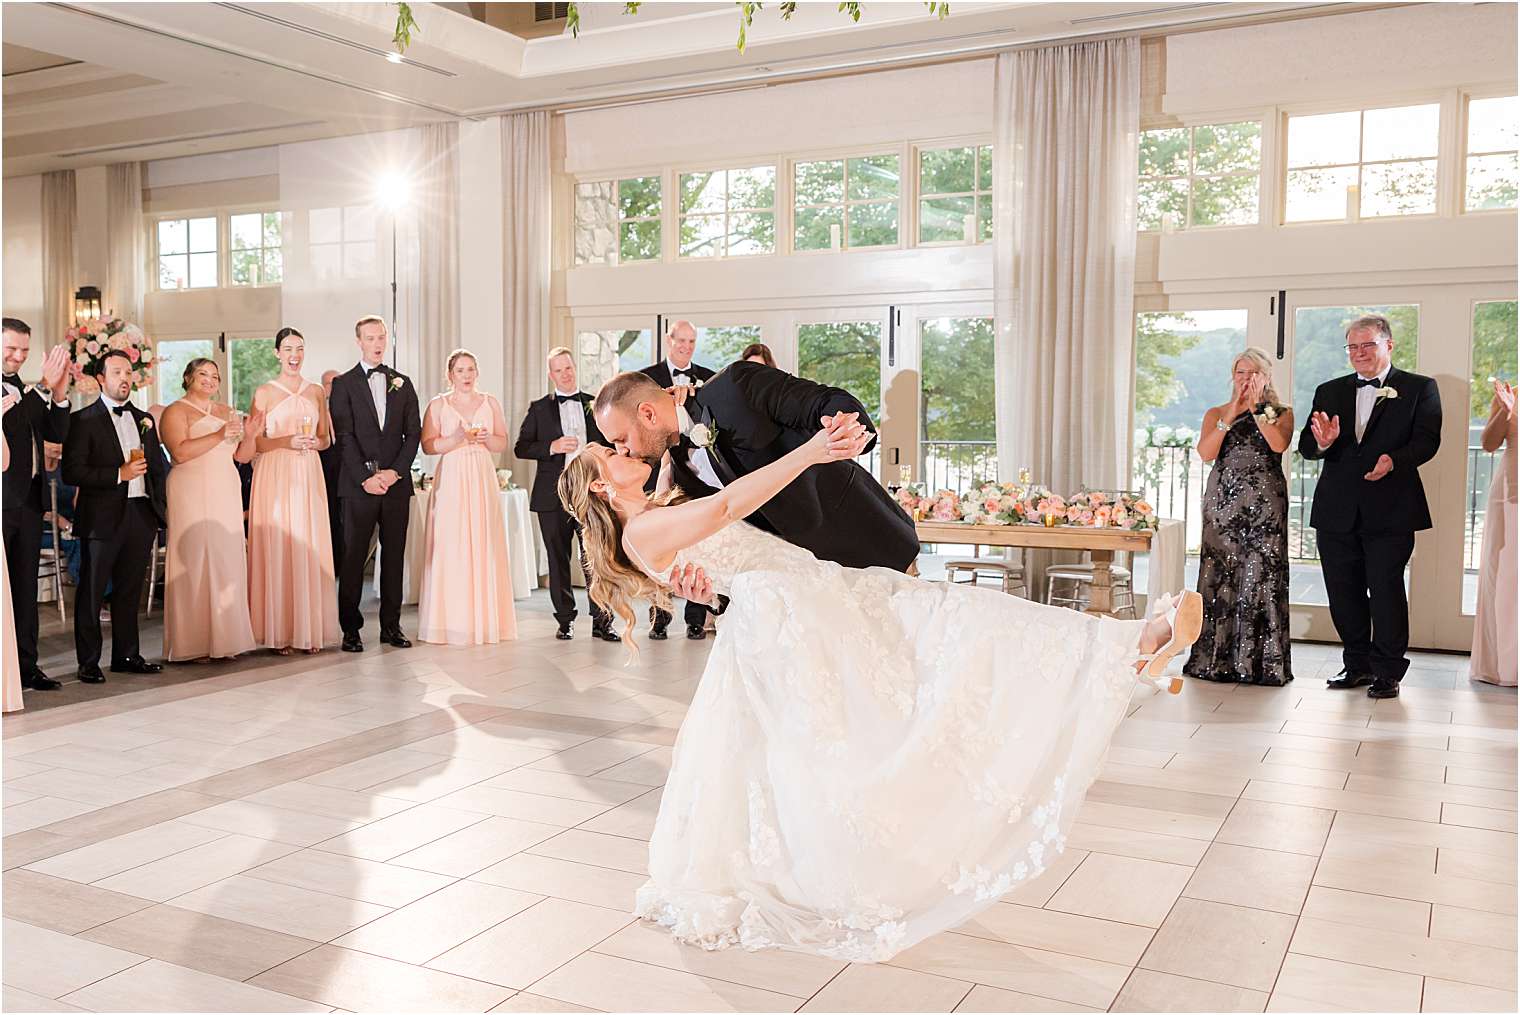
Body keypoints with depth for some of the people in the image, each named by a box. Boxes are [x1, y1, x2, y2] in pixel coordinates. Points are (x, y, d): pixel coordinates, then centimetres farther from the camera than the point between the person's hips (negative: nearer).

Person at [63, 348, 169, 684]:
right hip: (102, 518, -5)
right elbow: (72, 472, -11)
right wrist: (118, 474, -17)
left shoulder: (144, 419, 15)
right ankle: (88, 662, 10)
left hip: (141, 515, 5)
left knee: (130, 592, 13)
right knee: (91, 594, 2)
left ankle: (127, 655, 22)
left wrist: (163, 506, 13)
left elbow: (159, 467, 21)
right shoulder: (83, 420, -3)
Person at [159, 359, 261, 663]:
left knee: (228, 561, 2)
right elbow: (180, 452, -16)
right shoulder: (176, 412, 0)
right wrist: (220, 435, -20)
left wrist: (249, 435, -2)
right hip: (193, 497, -6)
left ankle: (225, 638, 6)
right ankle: (195, 643, -3)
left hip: (226, 497, 6)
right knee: (195, 561, -7)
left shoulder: (227, 412, 19)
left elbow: (243, 456, 18)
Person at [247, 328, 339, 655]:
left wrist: (314, 442, -5)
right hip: (274, 476, -3)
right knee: (276, 549, -4)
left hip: (308, 475, 3)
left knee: (310, 548, 1)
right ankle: (278, 632, 1)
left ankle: (310, 630, 7)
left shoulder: (316, 392, 12)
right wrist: (286, 441, -15)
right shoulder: (264, 392, 2)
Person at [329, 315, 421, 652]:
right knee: (354, 557, -1)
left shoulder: (402, 383, 13)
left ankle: (391, 626, 13)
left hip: (396, 482, 3)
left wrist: (395, 471, -6)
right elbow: (345, 436, -4)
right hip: (359, 484, -3)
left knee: (394, 555, 6)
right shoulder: (344, 384, 3)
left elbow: (413, 433, 7)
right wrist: (365, 477, -13)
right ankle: (350, 629, 6)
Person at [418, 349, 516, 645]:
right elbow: (427, 445, -2)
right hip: (451, 481, -2)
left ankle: (485, 619, 7)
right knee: (450, 548, -5)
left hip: (482, 480, 2)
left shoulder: (491, 403, 11)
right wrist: (456, 439, -17)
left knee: (484, 545, 0)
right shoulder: (438, 405, 3)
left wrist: (486, 438, -8)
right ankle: (452, 620, 1)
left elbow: (502, 444, 12)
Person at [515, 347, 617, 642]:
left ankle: (601, 620, 4)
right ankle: (565, 620, 15)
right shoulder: (539, 408, 7)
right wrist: (552, 447, -13)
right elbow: (521, 448, 3)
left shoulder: (595, 405, 10)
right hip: (553, 496, 0)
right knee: (558, 560, 6)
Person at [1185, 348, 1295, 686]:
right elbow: (1206, 453, -4)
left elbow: (1279, 445, -12)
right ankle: (1216, 659, 5)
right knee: (1219, 576, -1)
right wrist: (1232, 411, -7)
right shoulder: (1216, 413, 13)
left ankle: (1260, 661, 1)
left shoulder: (1281, 412, 9)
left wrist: (1257, 407, -10)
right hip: (1223, 503, 1)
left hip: (1266, 504, -1)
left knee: (1263, 577, -5)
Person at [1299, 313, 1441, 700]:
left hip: (1390, 510, -4)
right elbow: (1306, 446, 6)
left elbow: (1427, 440, -7)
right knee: (1343, 592, 9)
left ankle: (1387, 672, 11)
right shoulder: (1329, 392, 13)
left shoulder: (1419, 389, 4)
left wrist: (1394, 461, -26)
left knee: (1386, 589, -2)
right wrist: (1321, 443, -18)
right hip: (1337, 512, 4)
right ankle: (1358, 665, 24)